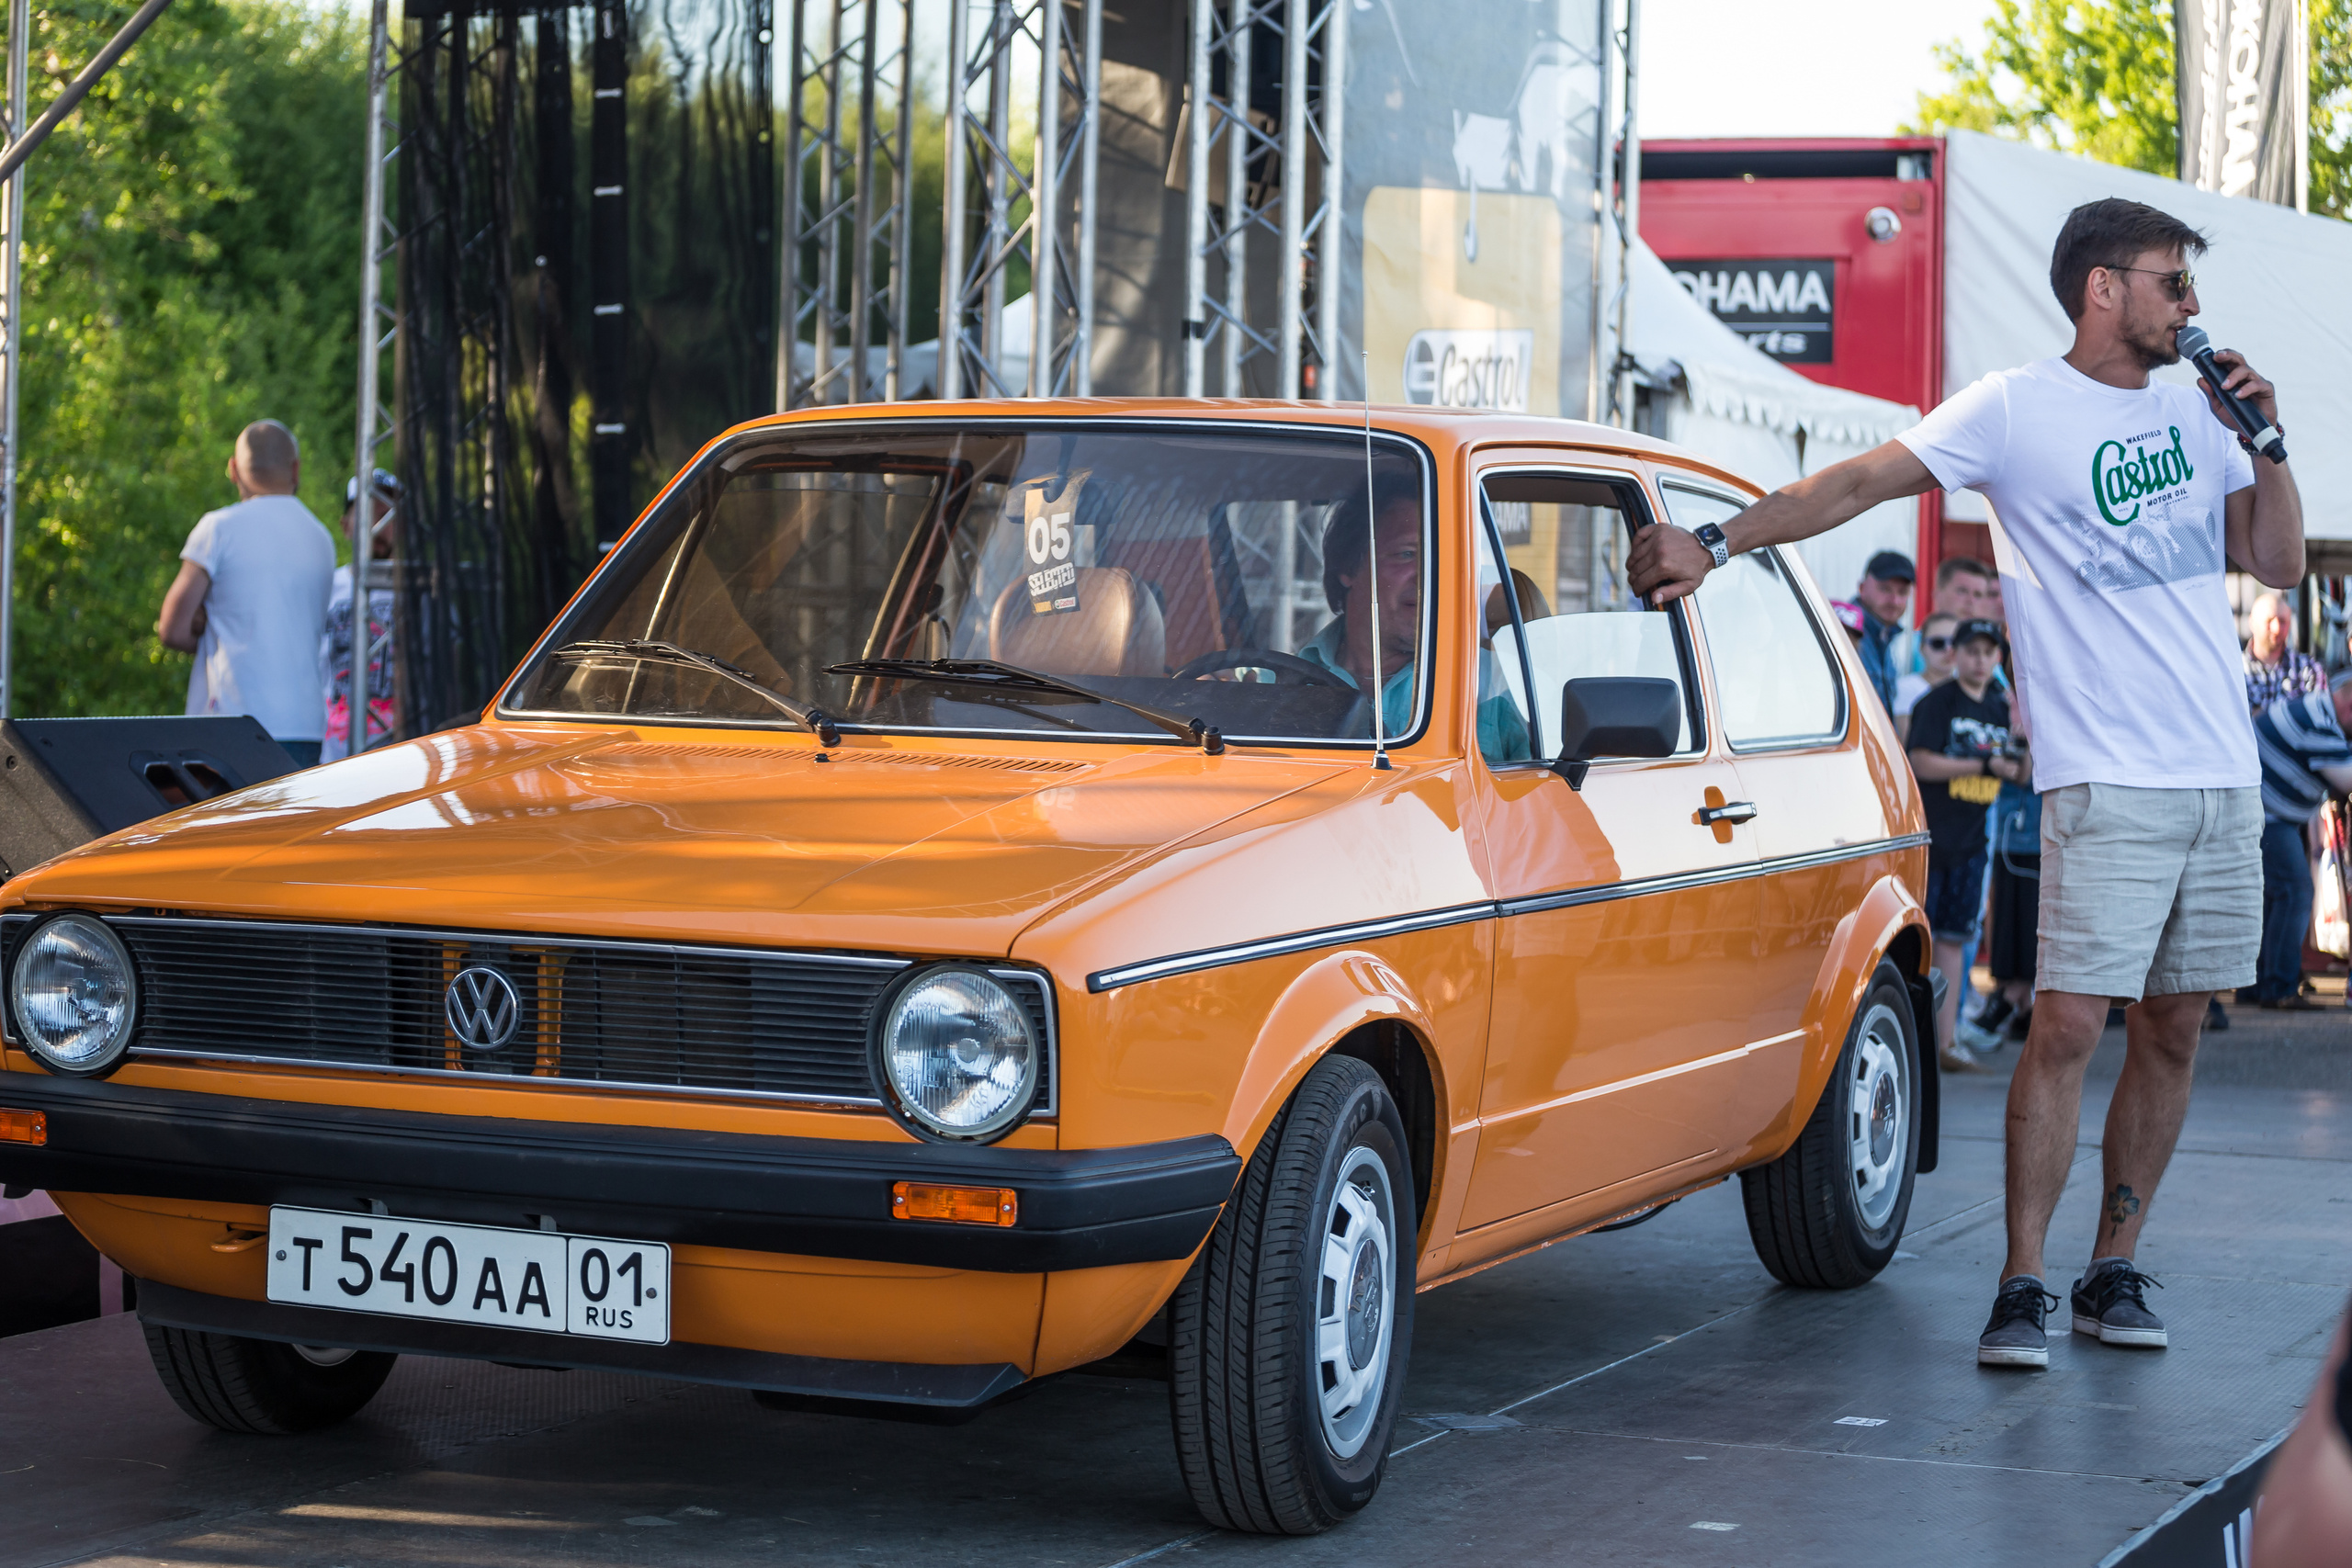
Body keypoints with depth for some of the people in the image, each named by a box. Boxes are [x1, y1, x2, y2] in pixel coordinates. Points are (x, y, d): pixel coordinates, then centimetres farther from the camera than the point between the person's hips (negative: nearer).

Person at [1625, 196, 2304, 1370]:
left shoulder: (2190, 409, 13)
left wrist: (2266, 440, 2)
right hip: (2104, 780, -6)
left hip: (2223, 780, 6)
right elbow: (1858, 482, -8)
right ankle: (2020, 1289, -6)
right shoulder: (2018, 409, -4)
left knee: (2171, 1031, 8)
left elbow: (2279, 561, 16)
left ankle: (2113, 1272, 17)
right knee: (2066, 1025, -12)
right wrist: (1716, 542, -17)